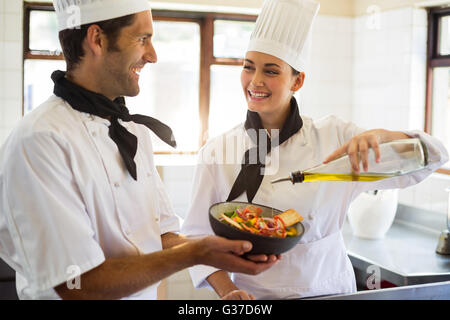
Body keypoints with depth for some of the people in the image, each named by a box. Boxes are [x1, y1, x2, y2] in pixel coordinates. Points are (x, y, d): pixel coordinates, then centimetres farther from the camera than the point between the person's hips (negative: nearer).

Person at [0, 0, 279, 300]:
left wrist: (225, 247, -14)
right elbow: (77, 286, -26)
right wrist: (195, 254, -25)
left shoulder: (137, 132, 4)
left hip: (148, 292, 7)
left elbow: (162, 236, 4)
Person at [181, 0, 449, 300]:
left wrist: (378, 135, -23)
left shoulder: (333, 136, -4)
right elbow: (199, 236, -1)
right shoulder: (217, 152, -5)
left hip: (327, 289, 2)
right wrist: (227, 291, -17)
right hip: (253, 296, -1)